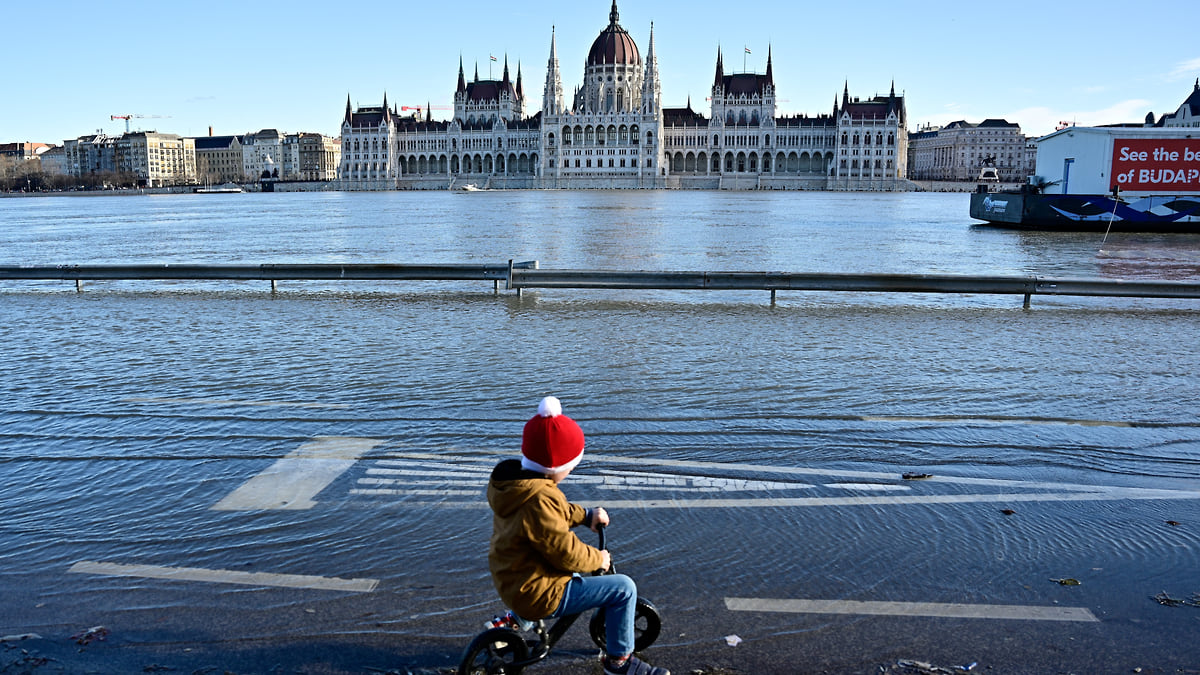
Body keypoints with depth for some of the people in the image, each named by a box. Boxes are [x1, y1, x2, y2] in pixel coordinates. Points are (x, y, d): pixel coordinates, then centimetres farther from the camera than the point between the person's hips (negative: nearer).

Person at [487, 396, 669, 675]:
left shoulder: (509, 479, 0)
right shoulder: (539, 501, -31)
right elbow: (566, 552, -24)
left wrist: (585, 515, 8)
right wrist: (598, 558, -7)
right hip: (539, 594, -10)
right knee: (623, 588, -6)